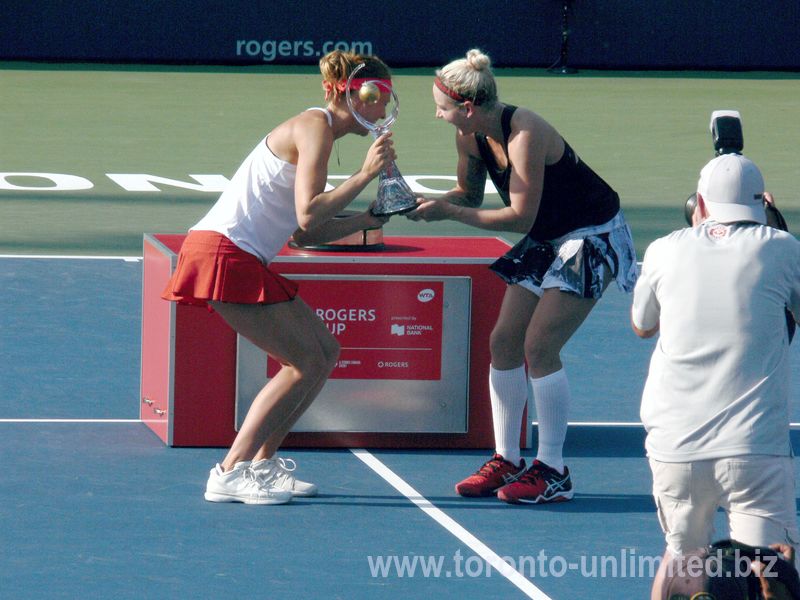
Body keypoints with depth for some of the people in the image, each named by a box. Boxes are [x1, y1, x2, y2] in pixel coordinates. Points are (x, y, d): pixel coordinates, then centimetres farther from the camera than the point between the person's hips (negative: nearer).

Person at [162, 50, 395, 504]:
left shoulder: (318, 130, 20)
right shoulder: (315, 127, -10)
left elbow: (305, 234, 17)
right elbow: (307, 215, -21)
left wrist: (368, 220, 8)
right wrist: (365, 175, -19)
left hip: (244, 259, 10)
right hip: (224, 254, -10)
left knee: (325, 352, 12)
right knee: (308, 364, -8)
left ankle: (262, 463, 17)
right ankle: (230, 474, -6)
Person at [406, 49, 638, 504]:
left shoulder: (524, 134, -30)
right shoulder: (471, 137, -5)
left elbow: (521, 216, -29)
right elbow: (470, 195, 9)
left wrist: (449, 212, -29)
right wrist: (429, 204, -12)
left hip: (593, 238, -9)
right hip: (546, 240, 9)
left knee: (539, 345, -14)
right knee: (504, 341, 3)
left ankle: (553, 474, -7)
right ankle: (507, 462, 12)